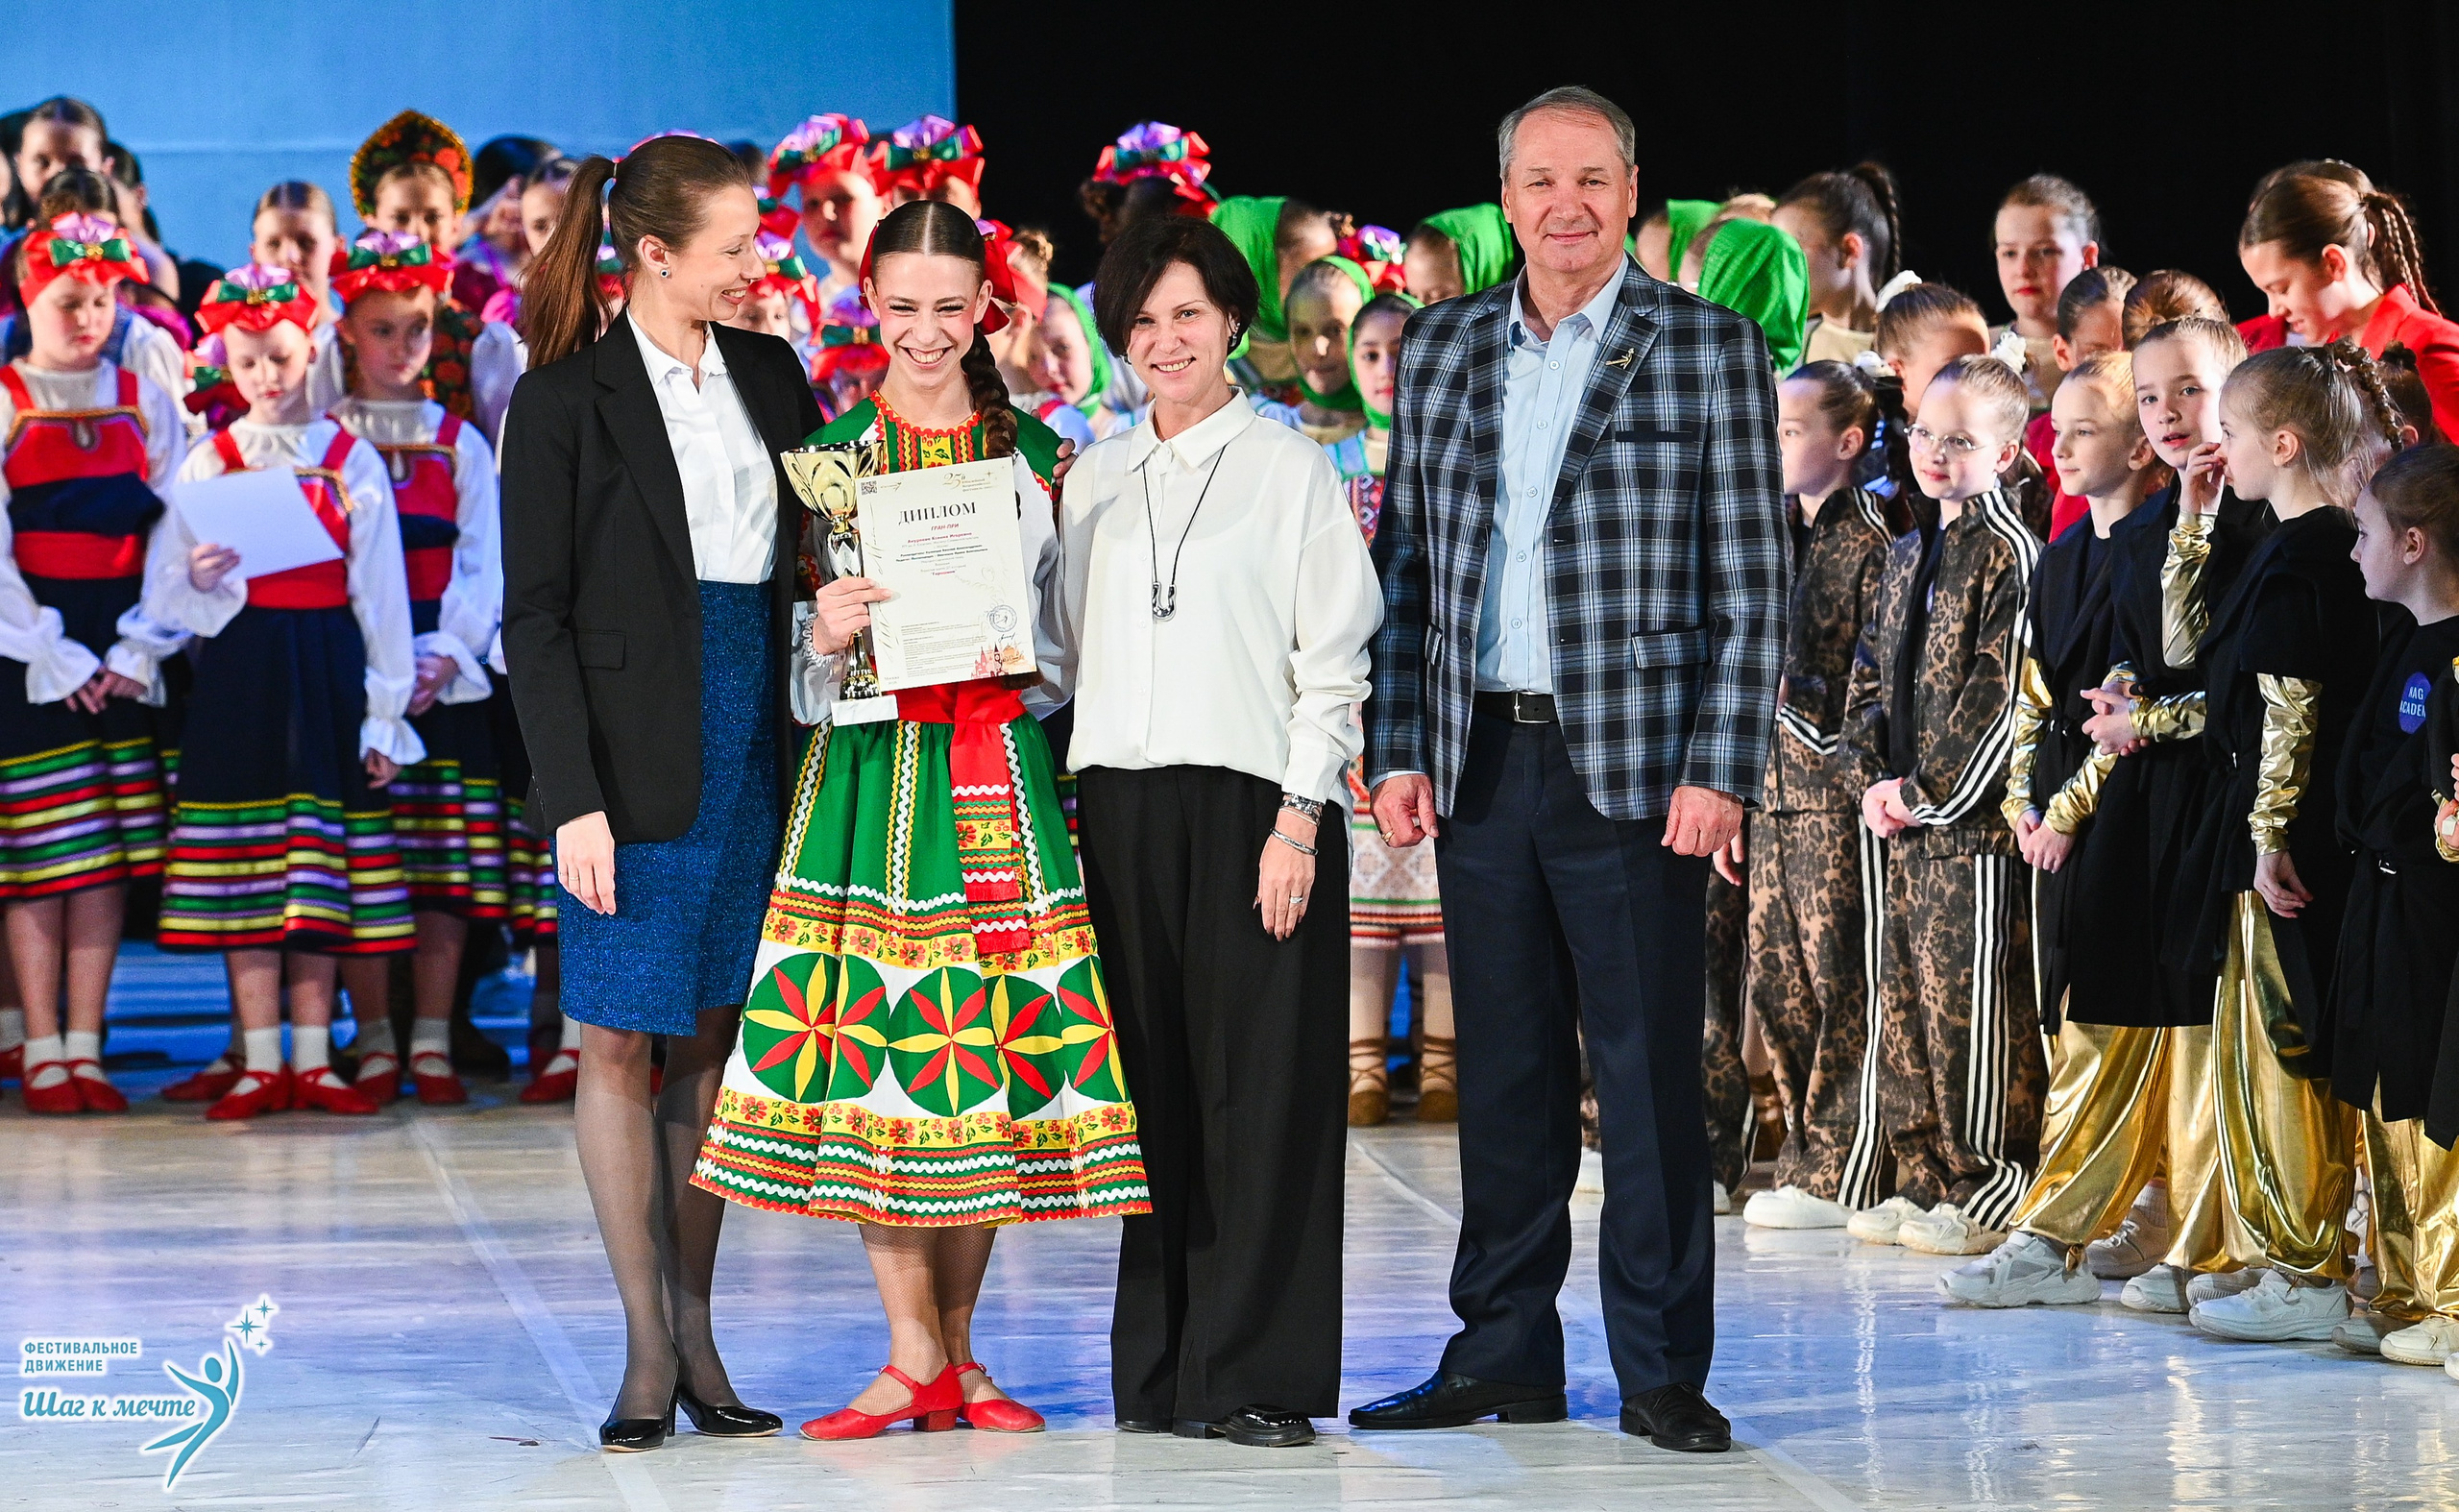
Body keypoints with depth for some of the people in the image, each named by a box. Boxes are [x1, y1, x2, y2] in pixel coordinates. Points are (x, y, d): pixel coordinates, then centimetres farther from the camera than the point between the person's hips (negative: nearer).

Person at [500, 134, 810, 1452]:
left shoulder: (769, 373, 10)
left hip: (756, 736, 5)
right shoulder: (564, 400, -5)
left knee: (712, 1039, 7)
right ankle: (648, 1349, 5)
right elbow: (535, 617, -7)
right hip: (638, 753, -4)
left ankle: (695, 1332, 13)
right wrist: (573, 799, -13)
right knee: (619, 1044, -1)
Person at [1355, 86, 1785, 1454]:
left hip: (1633, 766, -4)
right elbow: (1408, 563, 14)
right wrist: (1401, 751, 6)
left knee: (1651, 1070, -2)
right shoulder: (1441, 349, 12)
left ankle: (1664, 1373, 6)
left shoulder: (1711, 350, 0)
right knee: (1502, 1072, 9)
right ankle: (1503, 1355, 18)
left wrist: (1718, 772, -11)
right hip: (1481, 763, 4)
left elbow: (1752, 583, -3)